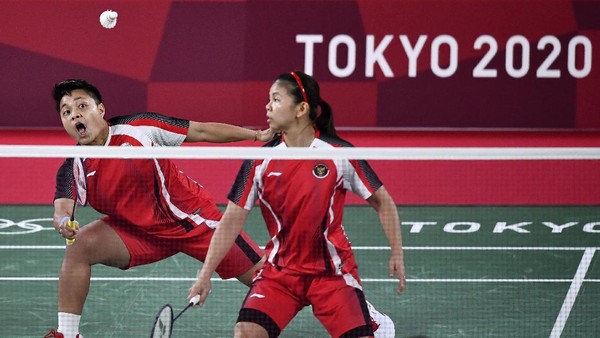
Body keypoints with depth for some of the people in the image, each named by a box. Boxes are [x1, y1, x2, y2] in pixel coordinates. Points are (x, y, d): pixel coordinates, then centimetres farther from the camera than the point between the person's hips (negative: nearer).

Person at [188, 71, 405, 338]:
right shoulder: (260, 162, -4)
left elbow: (383, 202, 0)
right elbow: (233, 219, -2)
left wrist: (397, 254, -8)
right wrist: (205, 275, -8)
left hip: (333, 272, -2)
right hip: (279, 272, 2)